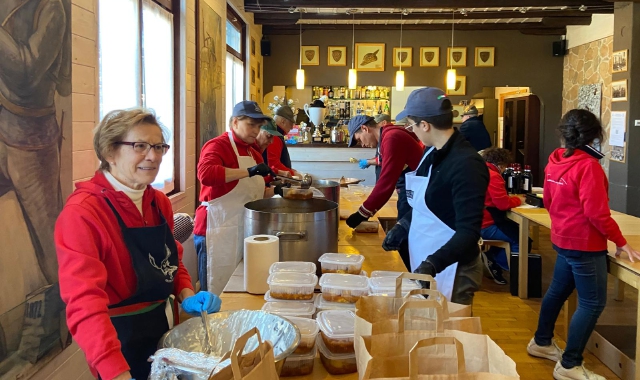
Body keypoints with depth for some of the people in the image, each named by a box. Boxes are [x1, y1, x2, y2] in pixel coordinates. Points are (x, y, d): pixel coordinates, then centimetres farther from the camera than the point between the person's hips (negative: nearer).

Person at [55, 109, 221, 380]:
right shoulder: (82, 214, -23)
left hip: (164, 331, 7)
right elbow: (86, 305, -30)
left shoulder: (160, 203, 0)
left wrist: (187, 296, -7)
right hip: (121, 342, -7)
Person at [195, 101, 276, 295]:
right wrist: (249, 171, -32)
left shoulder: (253, 152, 15)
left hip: (244, 232, 8)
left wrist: (274, 191, 8)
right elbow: (205, 173, -31)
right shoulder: (217, 145, -10)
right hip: (219, 233, -8)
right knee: (218, 295, -1)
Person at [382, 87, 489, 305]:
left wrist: (433, 264, -35)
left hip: (451, 270, -9)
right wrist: (402, 227, 5)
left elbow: (469, 232, -26)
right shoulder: (433, 154, 6)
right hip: (426, 264, 9)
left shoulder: (466, 164, -22)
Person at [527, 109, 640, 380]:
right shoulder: (588, 165, -20)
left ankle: (541, 342, 36)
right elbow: (597, 212, -22)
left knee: (558, 290, 21)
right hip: (585, 243, -8)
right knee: (592, 303, -1)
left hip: (563, 239, 9)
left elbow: (548, 201, 15)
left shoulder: (554, 162, 3)